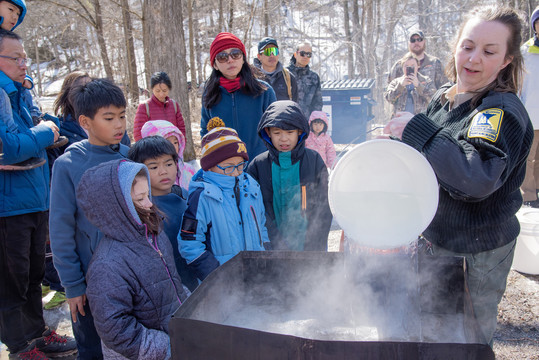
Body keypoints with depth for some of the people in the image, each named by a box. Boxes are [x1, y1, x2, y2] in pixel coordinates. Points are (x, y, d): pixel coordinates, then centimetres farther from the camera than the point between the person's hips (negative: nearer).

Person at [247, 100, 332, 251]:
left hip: (312, 247, 0)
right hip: (274, 248, 0)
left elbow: (324, 207, -1)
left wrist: (314, 247, -8)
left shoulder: (314, 160, -1)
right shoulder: (258, 165, -2)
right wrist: (277, 244, -13)